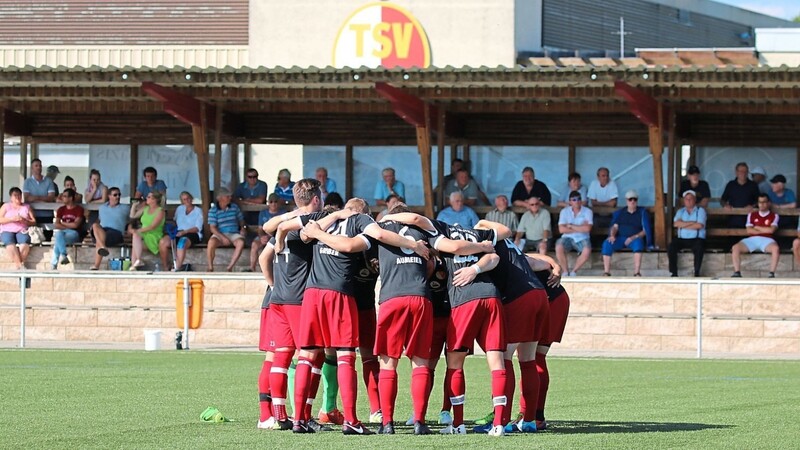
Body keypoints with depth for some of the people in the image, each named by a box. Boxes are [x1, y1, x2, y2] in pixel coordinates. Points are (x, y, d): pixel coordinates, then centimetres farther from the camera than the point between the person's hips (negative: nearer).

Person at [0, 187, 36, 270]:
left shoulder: (27, 207, 20)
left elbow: (33, 222, 12)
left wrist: (25, 221, -8)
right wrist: (12, 219, -10)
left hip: (22, 231, 1)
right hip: (7, 231, -1)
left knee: (24, 243, -36)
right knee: (10, 243, -37)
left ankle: (18, 264, -36)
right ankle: (19, 264, -39)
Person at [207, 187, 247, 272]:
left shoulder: (234, 207, 11)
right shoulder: (213, 211, 0)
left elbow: (241, 220, 23)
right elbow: (212, 228, -6)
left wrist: (243, 228, 0)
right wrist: (223, 238, -19)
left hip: (234, 234, 2)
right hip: (219, 235, -2)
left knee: (241, 242, -32)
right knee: (211, 242, -36)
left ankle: (230, 267, -29)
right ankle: (210, 268, -22)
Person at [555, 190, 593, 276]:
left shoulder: (587, 211, 1)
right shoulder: (564, 212, 4)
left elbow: (587, 229, -13)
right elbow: (561, 229, -8)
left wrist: (571, 226, -8)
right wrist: (580, 228, -8)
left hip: (582, 238, -1)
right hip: (568, 238, 1)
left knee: (587, 251, -34)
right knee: (559, 248, -33)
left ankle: (573, 272, -15)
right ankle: (566, 272, -15)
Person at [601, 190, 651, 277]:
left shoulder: (642, 212, 8)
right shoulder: (619, 213, 17)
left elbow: (645, 230, 0)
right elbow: (615, 226, 9)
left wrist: (634, 237, -16)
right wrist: (612, 235, -14)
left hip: (635, 238, -3)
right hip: (620, 238, 3)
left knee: (638, 242, -39)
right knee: (607, 244, -27)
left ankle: (636, 273, -45)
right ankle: (606, 273, -33)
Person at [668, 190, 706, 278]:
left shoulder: (700, 211, 7)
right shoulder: (680, 211, 17)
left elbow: (699, 225, -10)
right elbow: (676, 224, -3)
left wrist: (683, 225, -4)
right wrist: (692, 223, -9)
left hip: (697, 239, -3)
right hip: (682, 239, 3)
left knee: (699, 248, -36)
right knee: (671, 247, -24)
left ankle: (696, 273, -27)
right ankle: (673, 273, -20)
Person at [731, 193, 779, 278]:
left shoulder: (774, 216, 14)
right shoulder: (752, 215, 20)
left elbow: (771, 230, -2)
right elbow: (749, 230, 6)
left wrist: (756, 228, 4)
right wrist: (764, 230, 0)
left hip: (766, 240, -2)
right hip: (751, 240, 2)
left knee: (775, 248, -37)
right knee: (735, 248, -25)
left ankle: (772, 273, -35)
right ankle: (737, 272, -25)